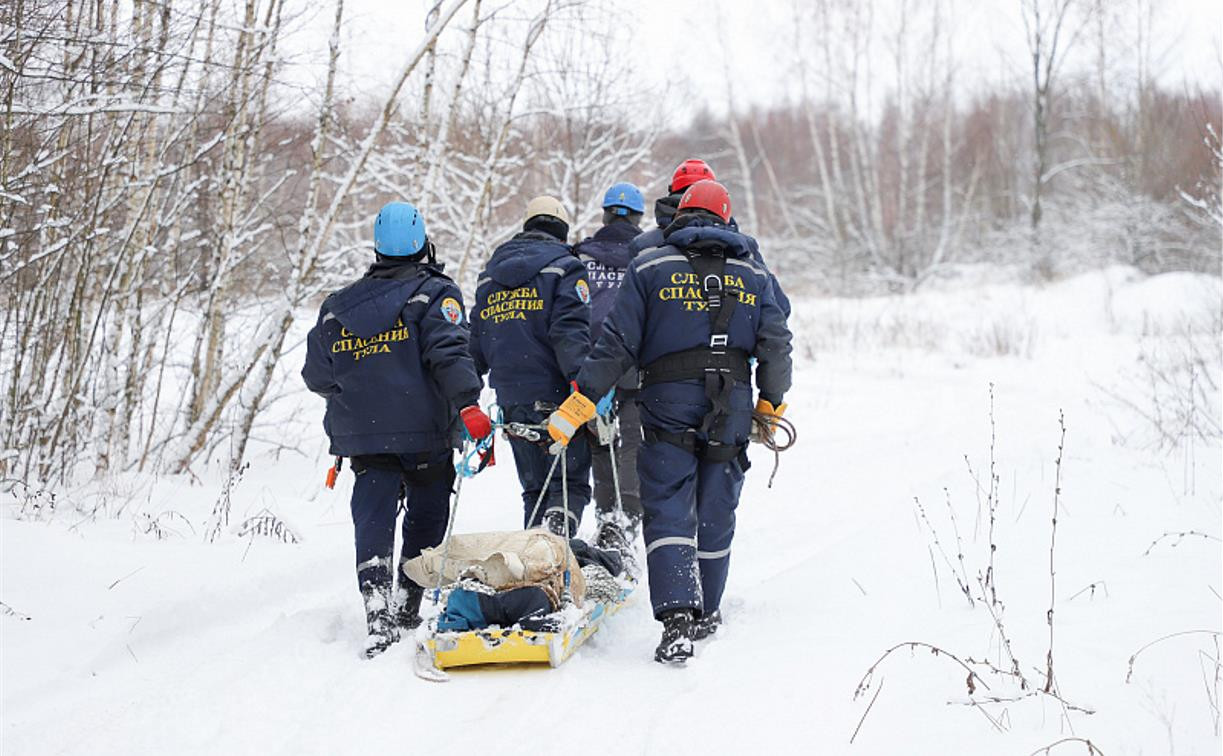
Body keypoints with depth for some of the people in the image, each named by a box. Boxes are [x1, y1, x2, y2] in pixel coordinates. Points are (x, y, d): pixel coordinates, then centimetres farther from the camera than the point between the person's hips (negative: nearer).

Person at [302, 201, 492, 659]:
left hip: (362, 435, 3)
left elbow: (316, 376, 15)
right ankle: (408, 609, 17)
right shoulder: (434, 293, -2)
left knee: (373, 522, 0)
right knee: (425, 520, 14)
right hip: (425, 432, -3)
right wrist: (468, 403, -27)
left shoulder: (338, 306, 11)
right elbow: (448, 352, -20)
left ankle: (379, 617, -14)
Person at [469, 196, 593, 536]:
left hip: (512, 402, 5)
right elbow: (571, 333, -15)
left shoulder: (489, 274, 17)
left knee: (534, 488, 15)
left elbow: (474, 343, 17)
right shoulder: (564, 268, -2)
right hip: (556, 395, -5)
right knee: (570, 483, -2)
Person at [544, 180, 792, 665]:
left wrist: (580, 403, -3)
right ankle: (705, 614, 27)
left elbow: (617, 345, -5)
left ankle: (677, 618, -21)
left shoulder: (649, 269, 1)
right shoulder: (754, 275, 9)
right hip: (732, 413, 3)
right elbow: (776, 345, 5)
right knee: (715, 516, 15)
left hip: (669, 407, -3)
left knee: (668, 515, -5)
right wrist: (771, 405, 18)